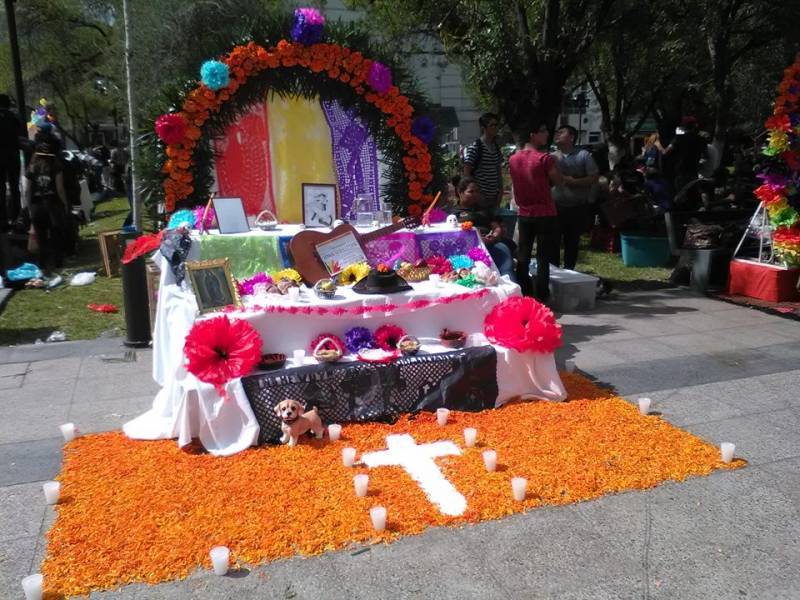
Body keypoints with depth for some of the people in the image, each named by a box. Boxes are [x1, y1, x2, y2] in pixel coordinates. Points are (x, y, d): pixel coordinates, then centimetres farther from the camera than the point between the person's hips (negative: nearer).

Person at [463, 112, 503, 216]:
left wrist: (500, 190, 11)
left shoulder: (496, 147, 12)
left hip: (493, 196, 7)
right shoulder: (474, 147, -10)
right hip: (480, 196, -7)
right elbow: (466, 172, -9)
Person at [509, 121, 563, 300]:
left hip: (524, 214, 6)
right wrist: (555, 163, 9)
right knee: (543, 259, 0)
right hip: (545, 215, -6)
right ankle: (541, 299, 1)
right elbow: (559, 181, -4)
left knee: (523, 257, 11)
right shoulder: (544, 158, -14)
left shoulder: (513, 159, 5)